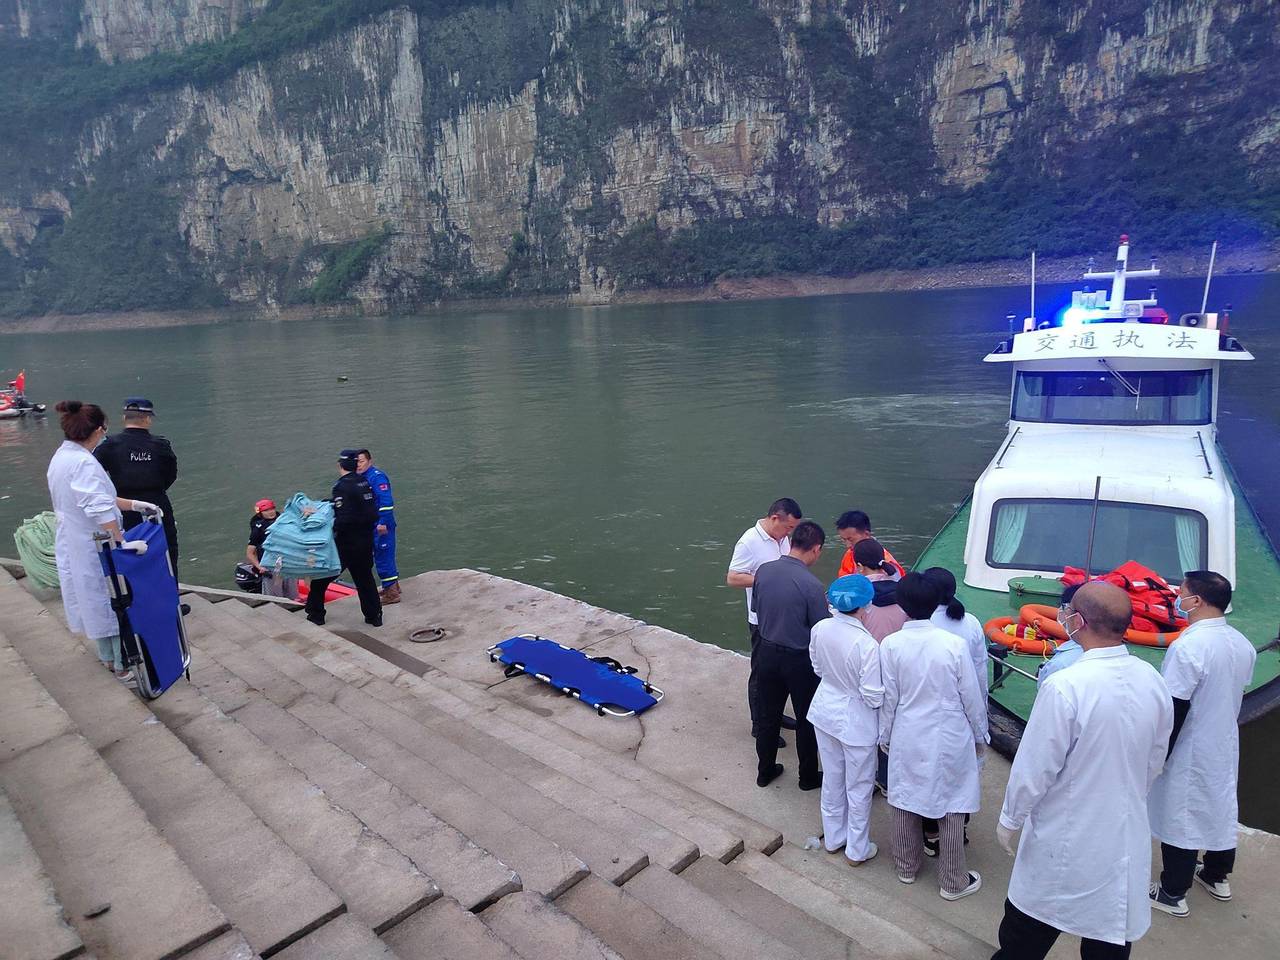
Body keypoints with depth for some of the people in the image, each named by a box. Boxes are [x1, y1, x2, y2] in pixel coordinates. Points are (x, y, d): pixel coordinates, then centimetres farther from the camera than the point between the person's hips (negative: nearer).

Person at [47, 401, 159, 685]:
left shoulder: (60, 457, 5)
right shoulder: (84, 463, -26)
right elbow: (100, 510, -35)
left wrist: (133, 504, 8)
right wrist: (122, 543, -32)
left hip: (70, 545, 9)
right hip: (94, 547, -9)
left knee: (95, 603, 22)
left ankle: (107, 657, 37)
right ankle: (123, 667, 14)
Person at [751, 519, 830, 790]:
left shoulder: (763, 571, -9)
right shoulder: (811, 585, -25)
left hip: (767, 653, 5)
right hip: (799, 659, -4)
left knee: (768, 716, 20)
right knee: (806, 720, 16)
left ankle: (765, 771, 35)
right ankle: (809, 777, 33)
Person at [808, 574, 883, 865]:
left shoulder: (819, 629, -12)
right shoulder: (866, 644, -30)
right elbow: (874, 696, -22)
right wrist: (889, 685, -3)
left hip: (825, 712, 5)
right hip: (855, 722, -5)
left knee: (832, 780, 25)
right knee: (858, 788, 17)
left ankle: (833, 838, 44)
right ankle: (857, 850, 36)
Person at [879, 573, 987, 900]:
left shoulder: (891, 645, -15)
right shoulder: (954, 644, -18)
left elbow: (889, 698, -6)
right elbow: (971, 697, -8)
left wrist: (885, 736, 10)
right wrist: (980, 736, 9)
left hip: (907, 738, 1)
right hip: (950, 738, -1)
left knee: (906, 802, 18)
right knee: (951, 809, 14)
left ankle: (906, 867, 37)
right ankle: (953, 882, 28)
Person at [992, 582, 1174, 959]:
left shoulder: (1064, 687, -27)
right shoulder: (1153, 682, -7)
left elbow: (1034, 769, -19)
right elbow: (1154, 763, 7)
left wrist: (1009, 820, -3)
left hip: (1066, 846, -5)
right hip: (1127, 843, 6)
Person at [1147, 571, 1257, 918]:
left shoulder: (1189, 646, -27)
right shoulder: (1242, 643, -1)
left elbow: (1175, 709, -24)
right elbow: (1235, 695, 12)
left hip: (1190, 752, -8)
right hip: (1225, 746, 8)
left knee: (1179, 815, 4)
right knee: (1221, 806, 22)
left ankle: (1172, 894, 16)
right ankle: (1217, 876, 41)